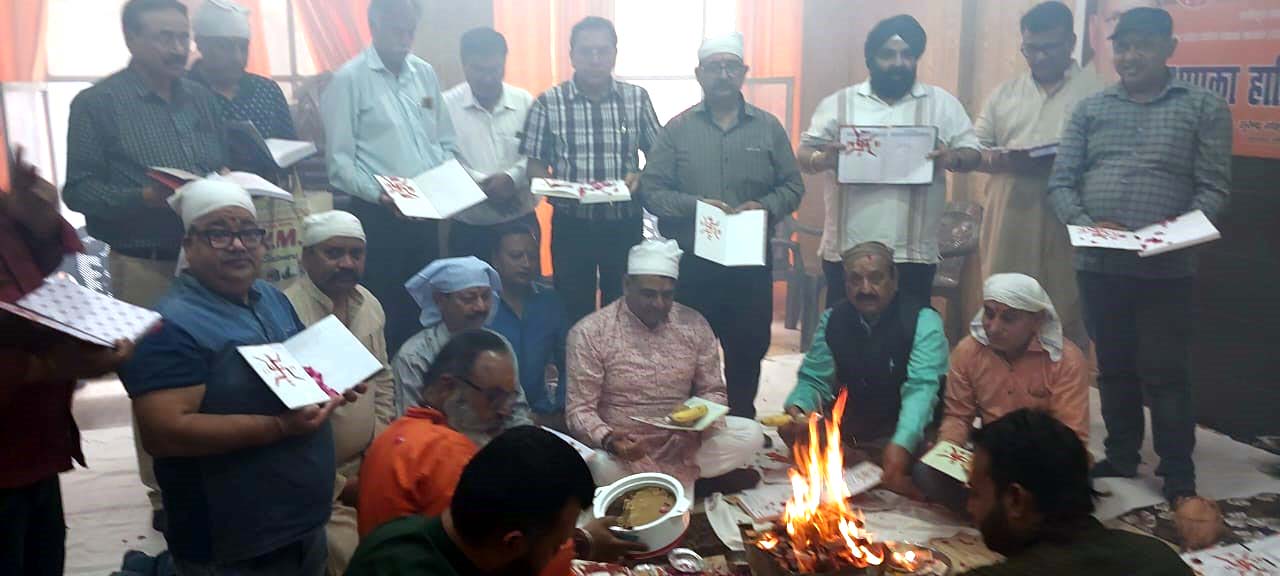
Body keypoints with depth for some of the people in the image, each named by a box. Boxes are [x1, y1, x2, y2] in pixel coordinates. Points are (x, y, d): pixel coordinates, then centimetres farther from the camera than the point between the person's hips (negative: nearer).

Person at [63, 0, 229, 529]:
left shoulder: (204, 100, 11)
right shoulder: (97, 103, -4)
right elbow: (78, 190, -7)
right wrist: (145, 196, -21)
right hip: (145, 266, -4)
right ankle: (165, 498, 18)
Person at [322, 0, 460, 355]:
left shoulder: (425, 74, 11)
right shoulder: (350, 79, -6)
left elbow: (446, 143, 15)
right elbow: (339, 161, -11)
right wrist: (379, 194, -23)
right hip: (378, 218, -5)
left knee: (426, 308, 13)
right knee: (383, 313, 2)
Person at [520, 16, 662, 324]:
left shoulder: (637, 98, 1)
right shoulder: (548, 103, -3)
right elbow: (535, 164, 1)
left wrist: (641, 177, -12)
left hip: (625, 225, 1)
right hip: (571, 225, -1)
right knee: (574, 312, 10)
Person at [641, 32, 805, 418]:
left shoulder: (768, 127, 6)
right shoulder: (677, 129, 2)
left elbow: (792, 187, 7)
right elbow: (652, 191, -3)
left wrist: (765, 207, -13)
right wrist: (694, 205, -19)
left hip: (751, 263, 2)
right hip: (690, 265, -1)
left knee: (747, 351, 10)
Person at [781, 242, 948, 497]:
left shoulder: (923, 322, -13)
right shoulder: (832, 319, 1)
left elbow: (921, 388, -25)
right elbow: (813, 380, 3)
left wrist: (902, 444, -43)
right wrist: (796, 410, -22)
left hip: (899, 436, -4)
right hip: (845, 433, 4)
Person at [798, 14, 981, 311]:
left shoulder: (943, 103, 8)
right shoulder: (839, 103, 5)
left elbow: (973, 152, 8)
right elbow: (804, 153, 4)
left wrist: (953, 159, -15)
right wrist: (821, 159, -19)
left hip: (914, 253, 1)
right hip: (847, 250, 0)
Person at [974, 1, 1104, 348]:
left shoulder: (1095, 93, 3)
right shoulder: (1004, 94, 14)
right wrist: (1004, 161, -9)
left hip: (1066, 219, -3)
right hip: (1009, 217, 3)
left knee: (1065, 314, 1)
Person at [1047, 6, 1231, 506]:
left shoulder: (1204, 108, 3)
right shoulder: (1090, 109, 9)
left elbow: (1214, 189, -3)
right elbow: (1061, 182, 3)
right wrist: (1085, 224, -14)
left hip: (1166, 268, -3)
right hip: (1098, 264, 3)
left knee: (1165, 374, 2)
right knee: (1114, 367, 14)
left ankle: (1178, 477, 16)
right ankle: (1121, 458, 29)